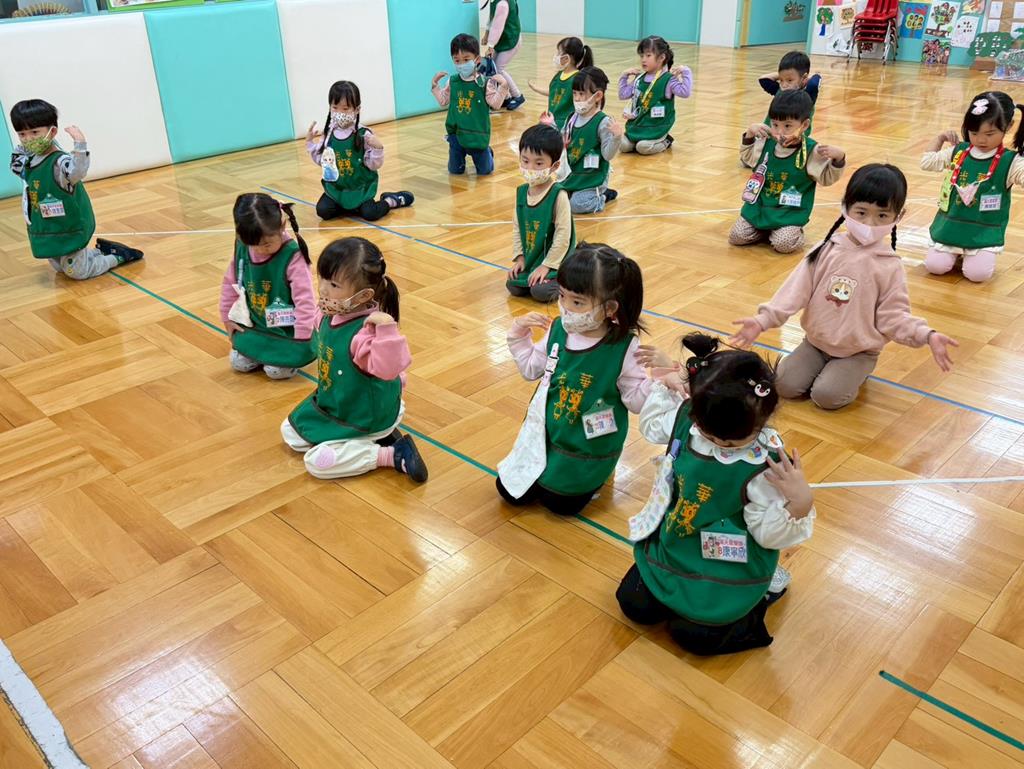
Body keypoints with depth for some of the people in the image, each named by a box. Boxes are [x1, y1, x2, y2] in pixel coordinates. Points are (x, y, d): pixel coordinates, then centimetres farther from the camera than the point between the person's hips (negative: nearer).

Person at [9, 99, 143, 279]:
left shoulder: (59, 162, -25)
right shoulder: (29, 161, 2)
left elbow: (77, 172, -47)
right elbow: (15, 166, 25)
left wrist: (80, 145, -57)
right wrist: (21, 146, 13)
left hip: (69, 231, -9)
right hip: (48, 231, 9)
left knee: (76, 271, 0)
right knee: (60, 268, 24)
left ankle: (118, 255, 17)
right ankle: (103, 251, 35)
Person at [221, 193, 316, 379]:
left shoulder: (292, 256, -25)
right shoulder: (242, 249, -7)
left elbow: (305, 299, -24)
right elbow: (230, 283, 8)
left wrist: (302, 340, -22)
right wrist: (227, 319, 12)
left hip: (286, 330, -6)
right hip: (255, 326, 6)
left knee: (277, 370, -18)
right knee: (239, 362, -4)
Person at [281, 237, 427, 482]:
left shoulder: (367, 330, -35)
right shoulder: (329, 315, -9)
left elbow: (388, 368, -48)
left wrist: (387, 329, -55)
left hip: (366, 417, -9)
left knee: (317, 462, -15)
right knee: (290, 433, 19)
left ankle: (392, 455, -5)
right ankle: (378, 439, 11)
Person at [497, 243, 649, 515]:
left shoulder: (623, 348, -24)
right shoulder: (558, 330, -10)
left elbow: (637, 401, -16)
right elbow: (531, 369, 6)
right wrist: (519, 334, -7)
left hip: (587, 448, -5)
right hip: (546, 434, 5)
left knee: (559, 503, 0)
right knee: (510, 492, 11)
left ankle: (594, 476, 27)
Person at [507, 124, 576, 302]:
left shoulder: (558, 195, -19)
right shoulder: (521, 192, 1)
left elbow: (563, 235, -19)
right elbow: (517, 227, 9)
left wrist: (546, 265, -19)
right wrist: (519, 257, 1)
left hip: (554, 261, -6)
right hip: (530, 259, 6)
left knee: (541, 291, -23)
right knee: (513, 287, -8)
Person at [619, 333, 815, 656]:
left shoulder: (766, 464, -29)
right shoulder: (687, 415, -14)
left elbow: (770, 532, -22)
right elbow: (652, 424, 10)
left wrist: (800, 503, -40)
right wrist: (664, 386, -4)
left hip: (727, 569, -5)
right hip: (670, 548, 6)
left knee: (693, 634, -7)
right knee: (633, 604, 6)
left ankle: (763, 592, 15)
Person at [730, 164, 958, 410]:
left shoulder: (889, 266, -10)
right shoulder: (827, 250, -5)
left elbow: (893, 315, -10)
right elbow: (797, 288, -9)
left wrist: (926, 335, -28)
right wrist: (763, 320, -20)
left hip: (859, 351, -3)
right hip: (816, 341, 3)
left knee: (826, 395, -24)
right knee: (784, 385, -12)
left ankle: (853, 375, 9)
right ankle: (827, 368, 15)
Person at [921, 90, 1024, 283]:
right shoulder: (958, 152, 4)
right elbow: (926, 162, 13)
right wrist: (940, 138, 7)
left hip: (985, 233, -3)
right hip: (951, 227, 3)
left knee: (977, 273, -20)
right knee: (934, 266, -11)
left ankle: (973, 253, 16)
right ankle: (957, 251, 22)